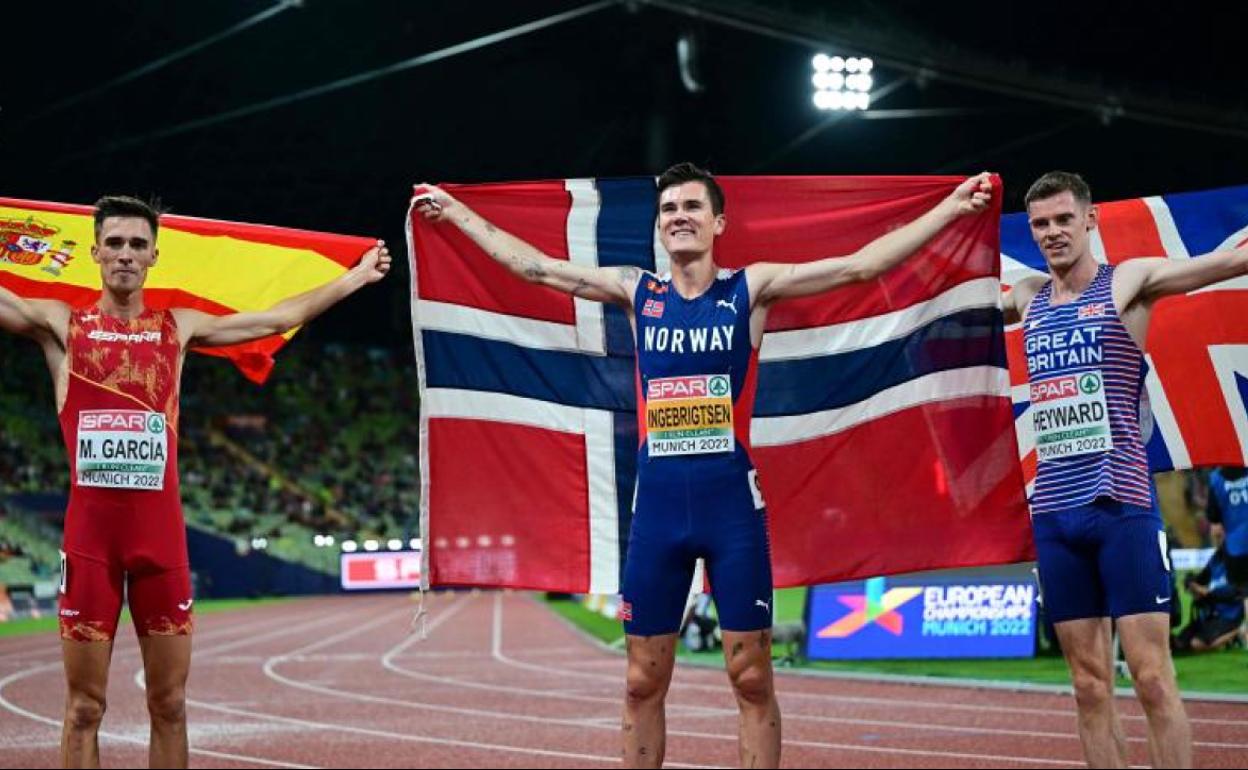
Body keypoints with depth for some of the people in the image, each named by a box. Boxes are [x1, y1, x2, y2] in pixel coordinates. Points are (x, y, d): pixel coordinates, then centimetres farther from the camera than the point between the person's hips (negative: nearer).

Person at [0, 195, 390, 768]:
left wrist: (355, 278, 19)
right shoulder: (60, 323, 7)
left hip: (160, 527, 2)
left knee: (169, 705, 6)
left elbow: (279, 318, 18)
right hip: (88, 530, -2)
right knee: (84, 707, 1)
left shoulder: (179, 328, 13)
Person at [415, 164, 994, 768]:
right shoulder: (637, 293, 9)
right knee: (643, 683, 7)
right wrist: (456, 211, 20)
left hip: (732, 504, -2)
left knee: (752, 679, 1)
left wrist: (952, 206, -9)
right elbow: (534, 266, 17)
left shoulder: (751, 288, 1)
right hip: (656, 506, 3)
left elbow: (860, 265, -3)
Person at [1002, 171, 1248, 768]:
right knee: (1090, 686, 6)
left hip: (1122, 504, -5)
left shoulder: (1130, 281, 0)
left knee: (1152, 677, -6)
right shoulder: (1027, 298, 14)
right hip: (1053, 512, 5)